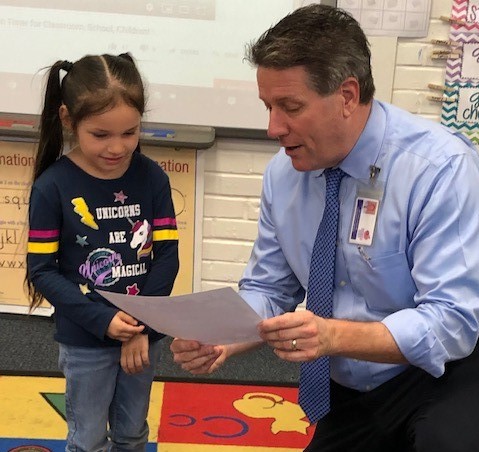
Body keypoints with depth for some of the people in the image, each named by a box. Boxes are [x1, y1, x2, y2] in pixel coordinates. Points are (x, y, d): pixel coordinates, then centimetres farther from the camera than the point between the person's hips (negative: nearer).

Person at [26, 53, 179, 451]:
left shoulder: (152, 178, -6)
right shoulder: (52, 186, -13)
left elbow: (167, 255, -6)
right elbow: (42, 271, -12)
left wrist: (142, 327, -15)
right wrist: (102, 320, -21)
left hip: (144, 335, 3)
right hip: (84, 341, -2)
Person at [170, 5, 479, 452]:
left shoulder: (441, 167, -22)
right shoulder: (283, 173, -5)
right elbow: (267, 289, 1)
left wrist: (333, 336, -40)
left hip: (442, 379, -5)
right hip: (351, 391, 6)